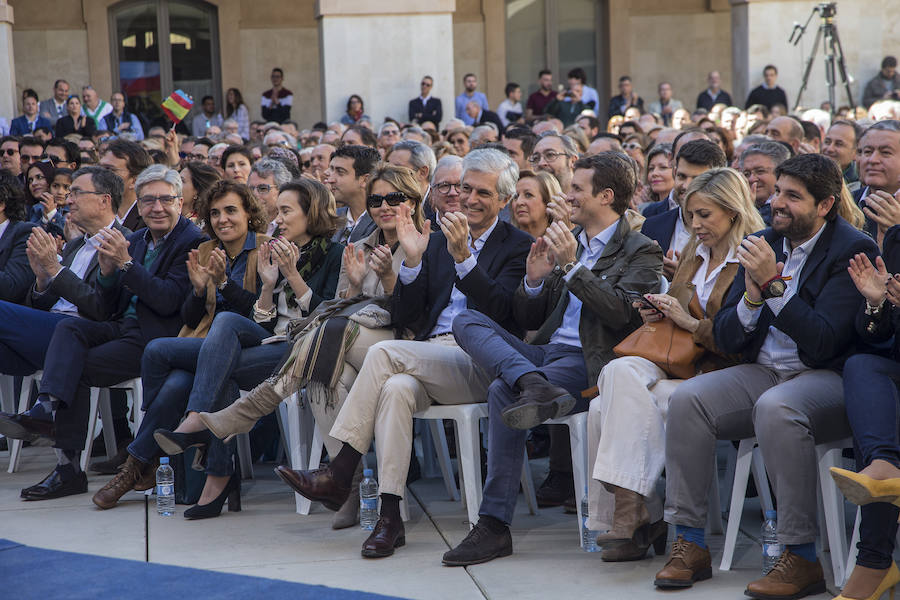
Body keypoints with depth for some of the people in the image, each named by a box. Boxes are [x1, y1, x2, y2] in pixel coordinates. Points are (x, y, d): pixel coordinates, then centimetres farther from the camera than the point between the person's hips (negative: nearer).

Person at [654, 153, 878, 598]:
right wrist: (752, 297, -11)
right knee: (686, 399, -20)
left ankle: (801, 557, -28)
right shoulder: (762, 244, 10)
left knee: (775, 408, -37)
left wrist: (773, 284, -22)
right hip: (763, 373, 6)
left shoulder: (853, 250, -8)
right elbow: (723, 337, 8)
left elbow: (823, 342, -18)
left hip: (827, 379, -6)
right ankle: (689, 543, -14)